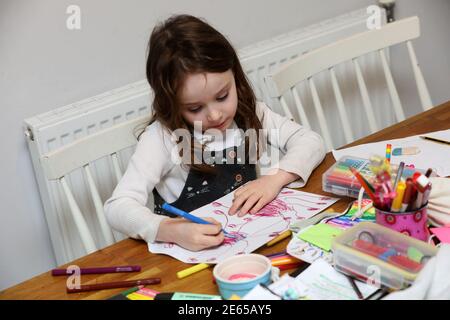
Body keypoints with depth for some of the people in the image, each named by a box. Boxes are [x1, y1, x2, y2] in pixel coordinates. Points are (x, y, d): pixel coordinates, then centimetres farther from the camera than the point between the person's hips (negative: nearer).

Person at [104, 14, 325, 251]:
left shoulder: (249, 113, -2)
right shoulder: (162, 138, -16)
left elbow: (311, 141, -1)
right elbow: (118, 207, -23)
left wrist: (275, 178, -18)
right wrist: (171, 231, -40)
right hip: (190, 249, -3)